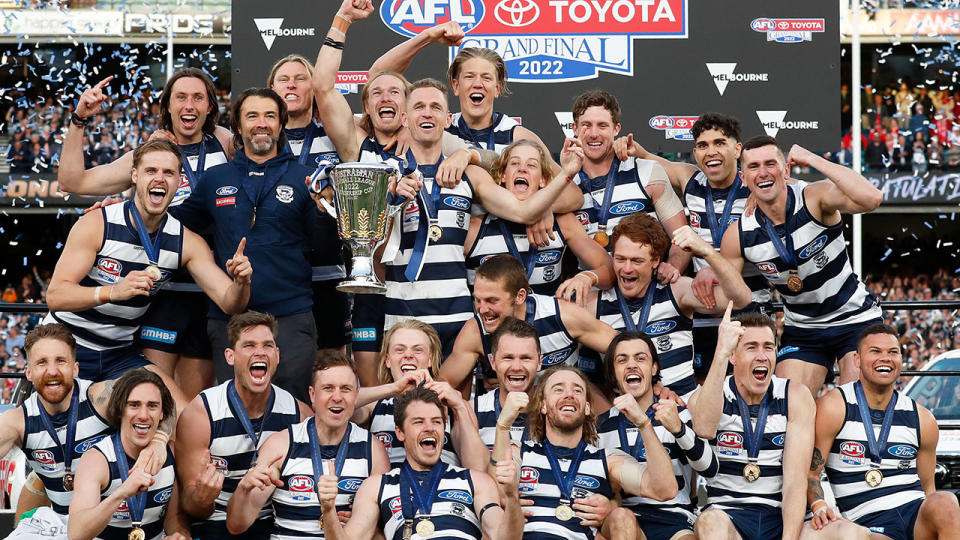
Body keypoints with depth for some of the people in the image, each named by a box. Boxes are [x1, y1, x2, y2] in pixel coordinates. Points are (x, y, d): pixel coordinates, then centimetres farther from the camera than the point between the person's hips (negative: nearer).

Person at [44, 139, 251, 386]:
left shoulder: (188, 242, -4)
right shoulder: (98, 224, -14)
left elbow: (229, 303, -7)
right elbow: (55, 295, -21)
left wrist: (241, 282, -31)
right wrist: (114, 292, -37)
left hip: (120, 355, 3)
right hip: (66, 347, -3)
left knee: (181, 405, -13)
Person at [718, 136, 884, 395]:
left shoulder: (814, 198, -20)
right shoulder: (737, 237, -10)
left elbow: (871, 199, -40)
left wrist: (813, 159, -34)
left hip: (855, 318, -3)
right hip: (801, 331, 3)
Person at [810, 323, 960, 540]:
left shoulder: (922, 419, 13)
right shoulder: (833, 408, 1)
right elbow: (809, 471, 1)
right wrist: (819, 506, -19)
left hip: (916, 514, 4)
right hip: (866, 522, -4)